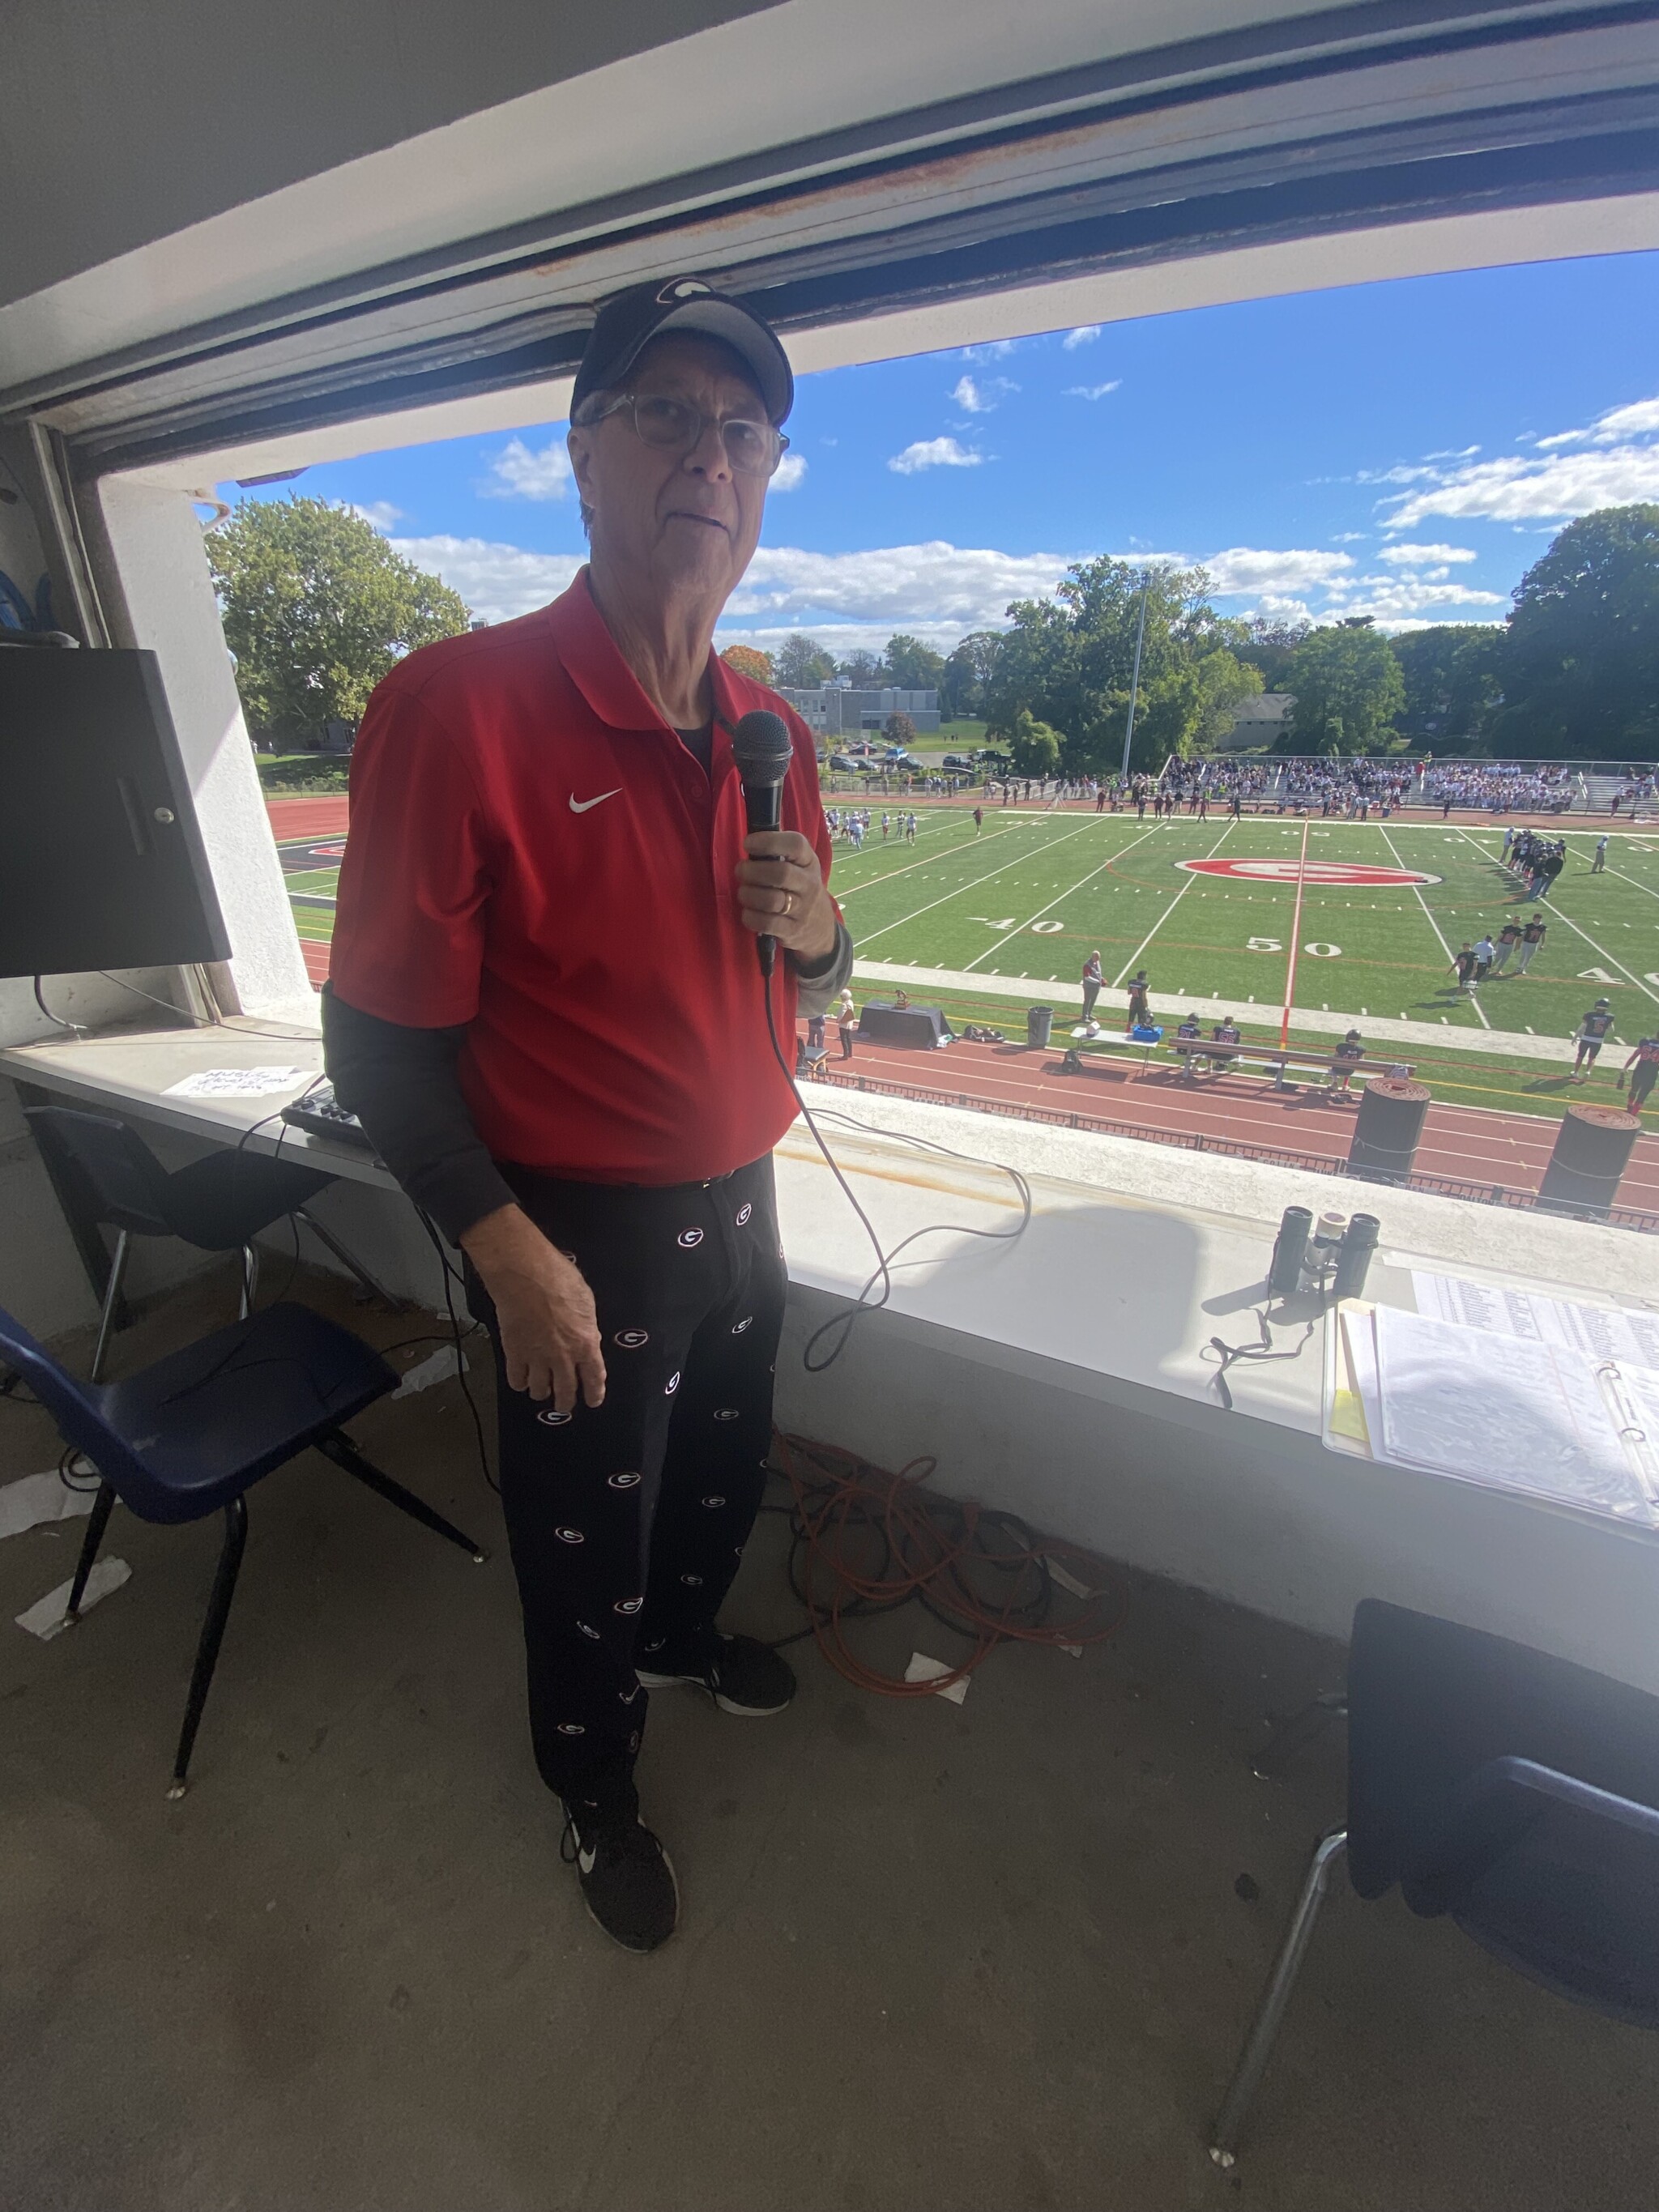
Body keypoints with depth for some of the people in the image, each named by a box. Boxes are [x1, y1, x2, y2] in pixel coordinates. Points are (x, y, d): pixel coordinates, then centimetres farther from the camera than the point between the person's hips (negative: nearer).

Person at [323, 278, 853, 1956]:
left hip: (736, 1202, 7)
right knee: (586, 1539, 18)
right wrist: (511, 1257, -18)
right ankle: (593, 1786, 53)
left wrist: (816, 933, -11)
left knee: (723, 1470, 29)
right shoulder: (459, 702, -17)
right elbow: (381, 1036, -16)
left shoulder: (772, 734, 4)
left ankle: (683, 1639, 64)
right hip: (576, 1233, -6)